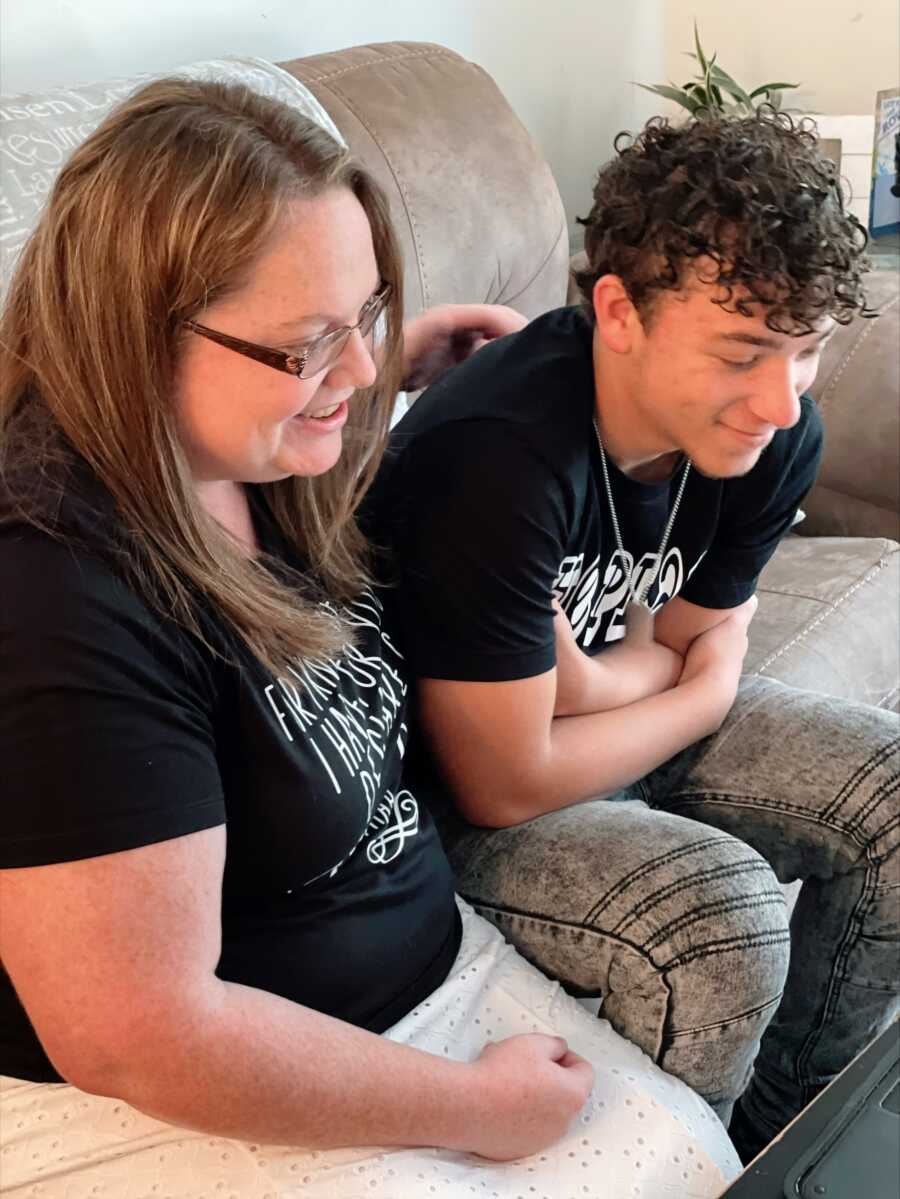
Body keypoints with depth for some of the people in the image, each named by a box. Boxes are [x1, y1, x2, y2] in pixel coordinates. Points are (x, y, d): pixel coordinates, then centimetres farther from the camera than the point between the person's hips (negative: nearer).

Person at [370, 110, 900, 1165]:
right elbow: (506, 785, -27)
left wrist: (578, 678, -20)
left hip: (598, 723, 7)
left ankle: (784, 1124, 18)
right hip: (453, 794, -7)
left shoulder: (772, 436, -13)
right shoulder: (499, 462, -35)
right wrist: (697, 697, -13)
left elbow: (701, 649, 1)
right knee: (719, 915, -29)